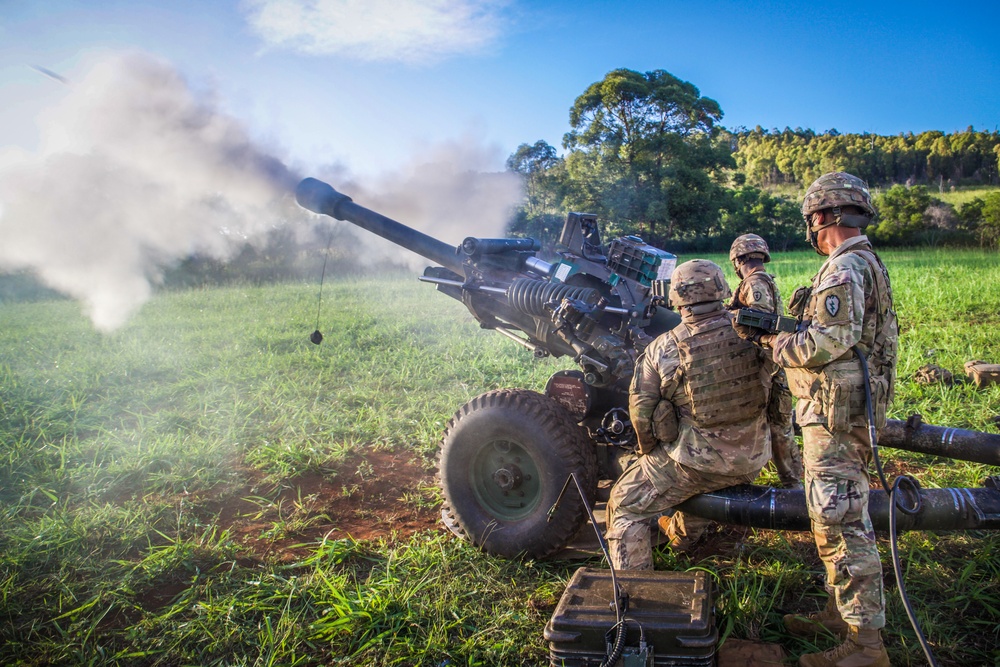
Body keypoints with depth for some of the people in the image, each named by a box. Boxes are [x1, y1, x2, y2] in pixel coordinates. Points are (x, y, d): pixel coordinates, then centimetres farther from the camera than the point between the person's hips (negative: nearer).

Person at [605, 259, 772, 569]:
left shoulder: (662, 349, -14)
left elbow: (641, 409, -7)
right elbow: (775, 387, 6)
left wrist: (650, 449, 11)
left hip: (693, 461, -5)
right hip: (752, 460, 5)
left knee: (625, 506, 12)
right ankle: (682, 537, 57)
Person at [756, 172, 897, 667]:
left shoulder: (844, 268, -16)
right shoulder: (868, 264, 17)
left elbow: (832, 340, -25)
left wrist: (779, 344, -9)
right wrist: (790, 333, 11)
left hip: (836, 411, -11)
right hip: (853, 409, 11)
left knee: (841, 521, -5)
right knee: (839, 516, 19)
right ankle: (843, 611, 32)